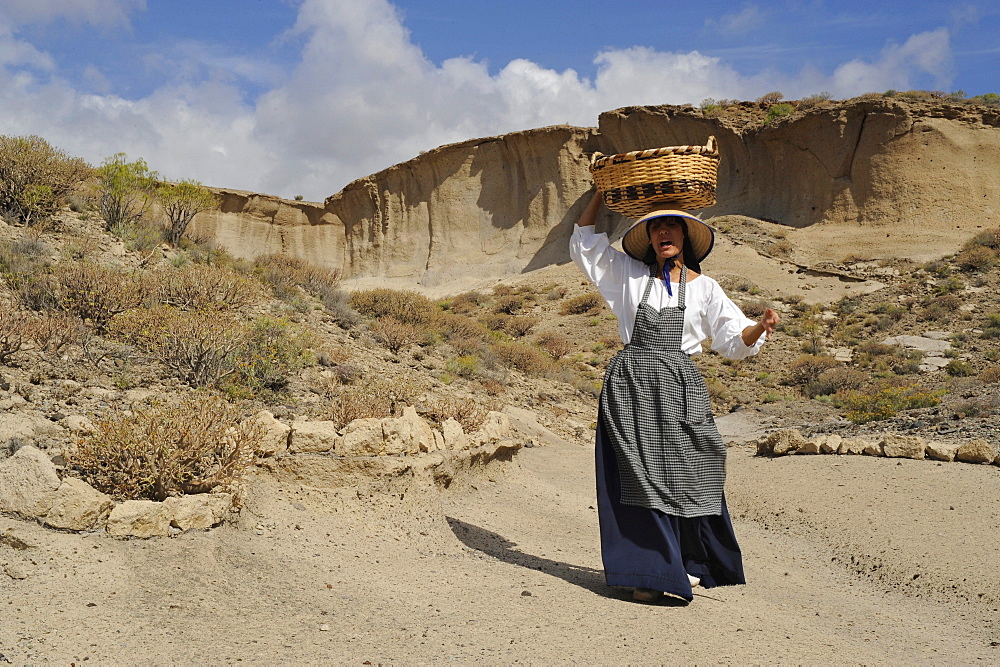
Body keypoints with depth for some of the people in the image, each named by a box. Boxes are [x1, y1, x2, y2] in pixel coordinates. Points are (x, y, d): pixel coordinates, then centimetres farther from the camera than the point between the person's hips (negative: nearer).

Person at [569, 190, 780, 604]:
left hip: (679, 388, 0)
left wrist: (761, 326, -14)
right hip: (630, 384, 0)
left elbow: (734, 339, 6)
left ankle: (688, 565, 14)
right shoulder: (629, 274, 12)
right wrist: (600, 194, 14)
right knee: (638, 475, -3)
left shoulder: (704, 288, 10)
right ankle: (649, 573, 2)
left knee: (683, 473, -2)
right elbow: (583, 243, 17)